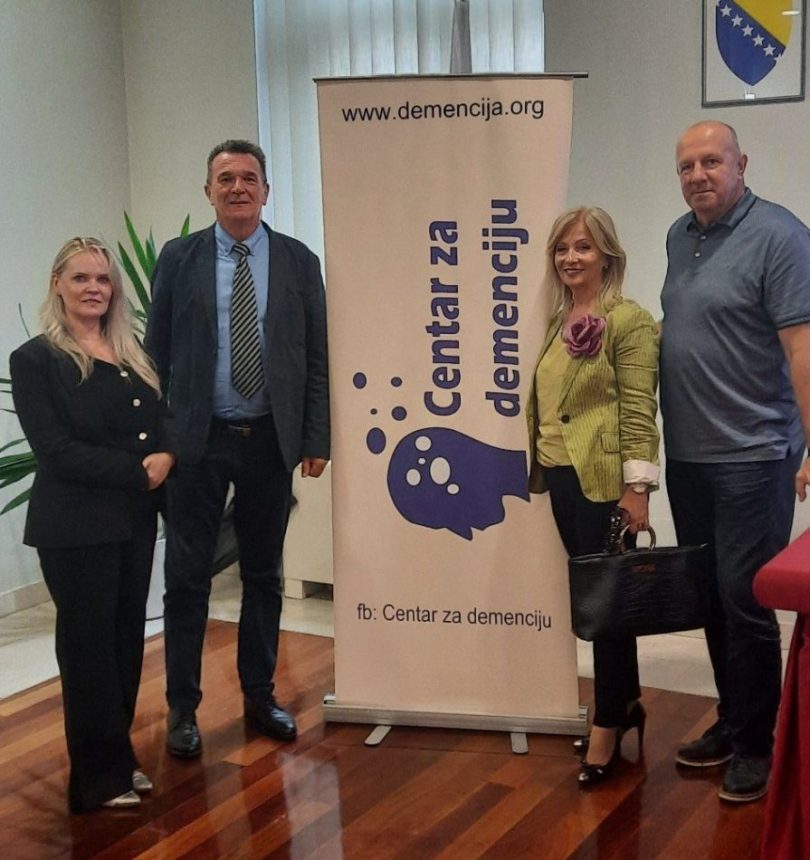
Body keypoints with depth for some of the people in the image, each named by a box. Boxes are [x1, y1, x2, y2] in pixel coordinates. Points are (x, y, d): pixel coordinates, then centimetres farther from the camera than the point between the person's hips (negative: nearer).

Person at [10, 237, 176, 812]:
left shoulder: (133, 353, 12)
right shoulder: (36, 359, -6)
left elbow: (164, 420, 11)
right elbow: (56, 448, -14)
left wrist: (167, 455, -11)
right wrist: (138, 470, -17)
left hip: (135, 520, 6)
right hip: (77, 525, -6)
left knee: (127, 639, 11)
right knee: (89, 645, 3)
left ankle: (119, 757, 27)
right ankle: (100, 778, 16)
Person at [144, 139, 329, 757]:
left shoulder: (299, 261, 3)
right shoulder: (179, 259, 2)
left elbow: (317, 357, 4)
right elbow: (157, 353, 3)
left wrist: (317, 439, -2)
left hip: (271, 441, 1)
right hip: (197, 440, -1)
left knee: (265, 576, 12)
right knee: (187, 578, 4)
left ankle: (260, 696, 26)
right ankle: (183, 707, 17)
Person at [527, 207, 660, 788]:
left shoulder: (628, 321, -9)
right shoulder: (557, 322, 14)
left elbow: (640, 409, -14)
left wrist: (637, 486, -18)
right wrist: (540, 466, 17)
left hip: (604, 479, -8)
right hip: (562, 477, 8)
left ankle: (608, 723, 10)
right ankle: (626, 703, 29)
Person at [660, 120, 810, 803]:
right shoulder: (680, 235, 12)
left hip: (751, 453, -7)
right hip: (687, 454, 7)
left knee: (743, 600, -3)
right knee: (709, 596, 15)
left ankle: (755, 745, 13)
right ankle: (731, 722, 29)